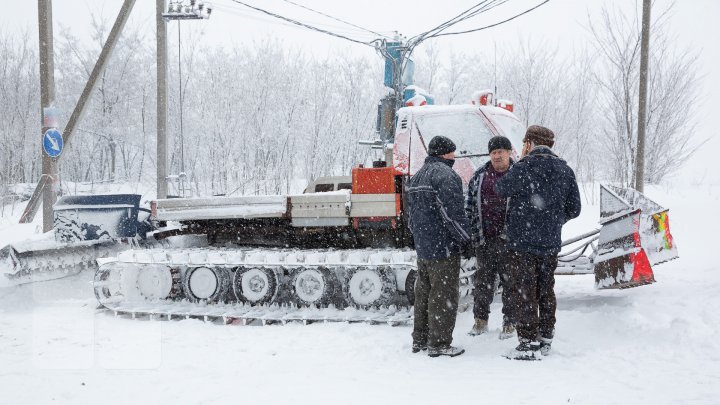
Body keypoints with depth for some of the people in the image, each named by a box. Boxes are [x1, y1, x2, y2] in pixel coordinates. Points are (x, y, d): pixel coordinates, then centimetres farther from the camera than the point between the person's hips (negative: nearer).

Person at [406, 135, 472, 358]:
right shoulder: (446, 175, -14)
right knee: (444, 296, -2)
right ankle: (439, 344, 1)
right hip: (443, 248, -9)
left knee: (424, 294, 16)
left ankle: (419, 340, 23)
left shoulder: (416, 177, 16)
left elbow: (410, 214, 21)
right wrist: (465, 239, -9)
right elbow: (453, 213, -19)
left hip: (422, 247, 9)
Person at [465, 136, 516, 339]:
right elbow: (470, 203, 12)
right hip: (484, 238, 3)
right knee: (483, 278, 10)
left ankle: (510, 322, 15)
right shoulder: (480, 175, 9)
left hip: (508, 239, -3)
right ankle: (480, 319, 21)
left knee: (509, 280, 4)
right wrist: (474, 231, 5)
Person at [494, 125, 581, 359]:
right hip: (550, 243, 6)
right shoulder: (565, 170, 5)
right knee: (546, 291, 16)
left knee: (525, 293, -1)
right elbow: (574, 209, 9)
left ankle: (528, 343, 0)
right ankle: (545, 339, 24)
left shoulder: (525, 167, -13)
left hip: (523, 242, -6)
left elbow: (501, 189, -2)